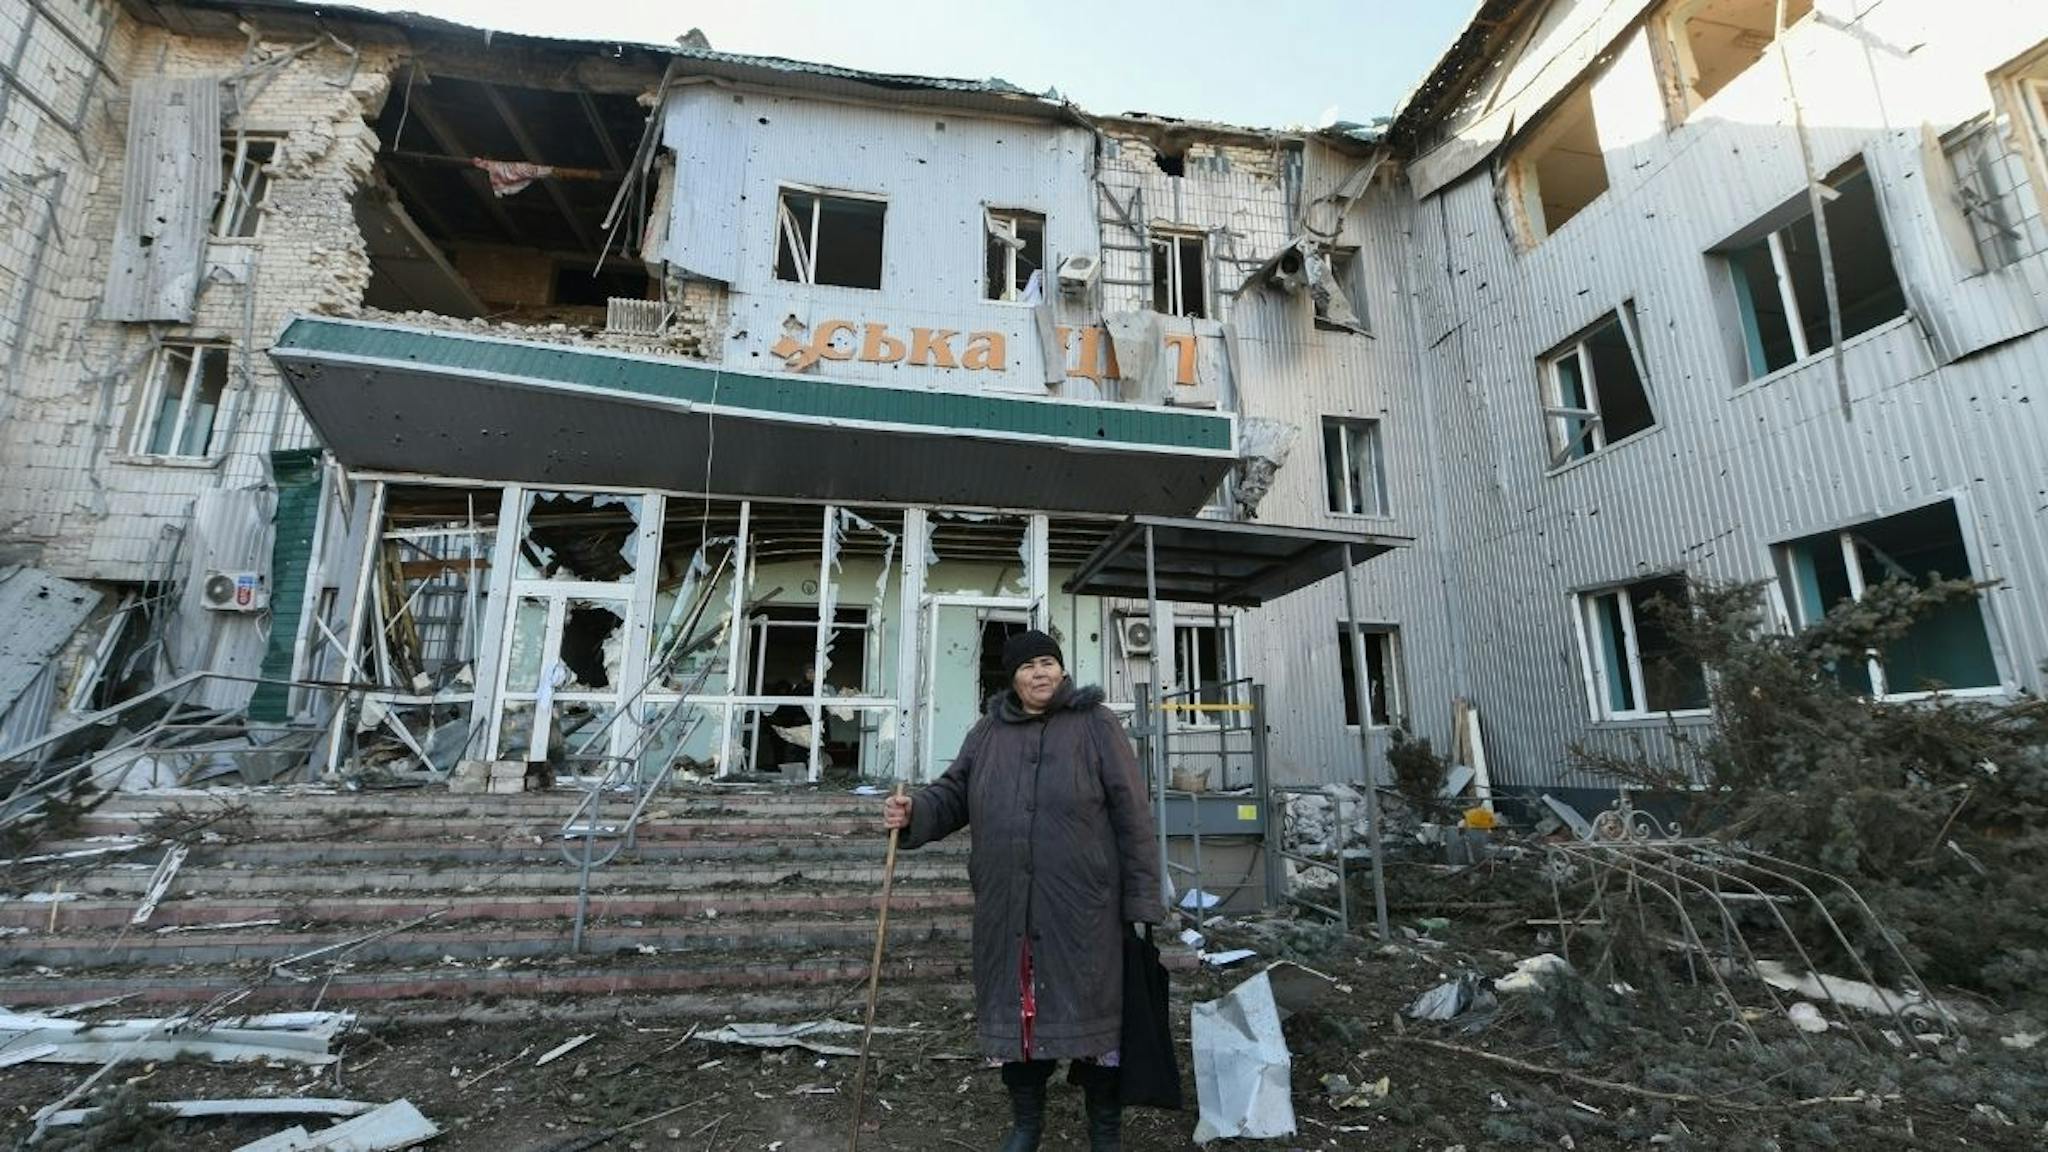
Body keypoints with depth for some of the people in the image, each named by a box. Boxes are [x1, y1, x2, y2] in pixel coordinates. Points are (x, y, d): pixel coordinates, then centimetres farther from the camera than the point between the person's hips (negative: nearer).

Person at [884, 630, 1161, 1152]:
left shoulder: (1096, 726, -4)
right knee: (1015, 1011, 15)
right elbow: (954, 792, 13)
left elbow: (1132, 816, -5)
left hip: (1081, 907, -3)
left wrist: (1141, 900, -8)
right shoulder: (989, 732, 8)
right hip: (1006, 908, 4)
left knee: (1089, 1011, 8)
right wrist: (916, 811, -10)